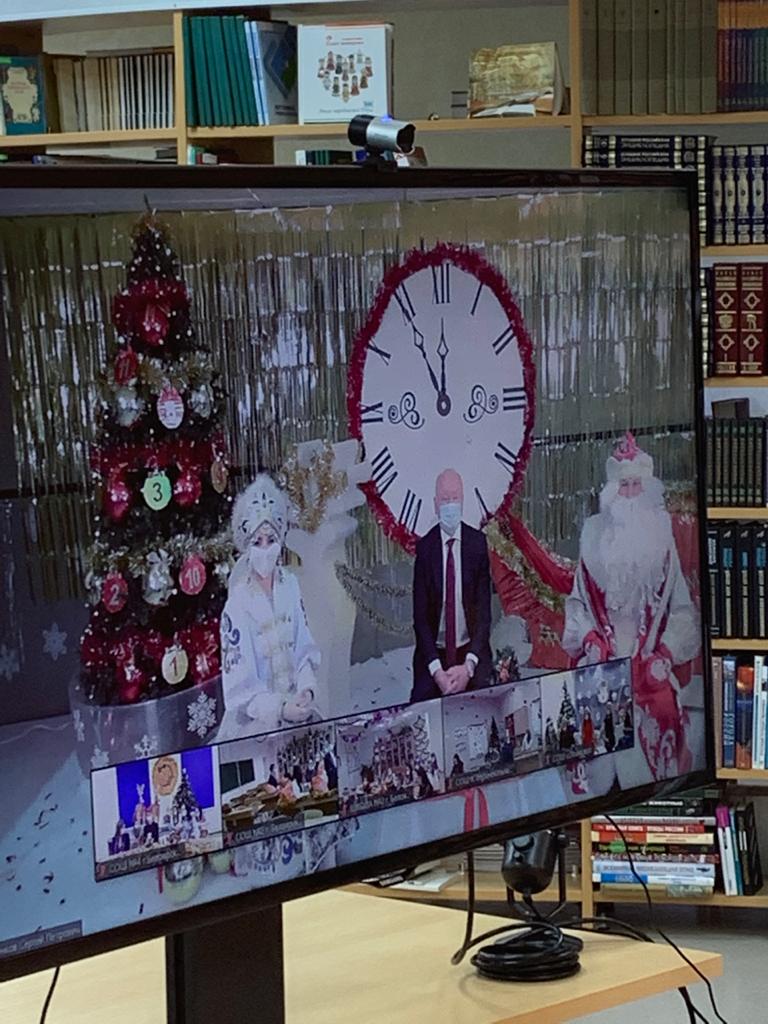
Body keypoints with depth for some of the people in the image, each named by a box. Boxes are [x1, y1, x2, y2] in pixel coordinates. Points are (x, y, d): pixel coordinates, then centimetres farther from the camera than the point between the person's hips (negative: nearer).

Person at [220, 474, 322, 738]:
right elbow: (239, 690, -11)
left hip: (294, 705, 5)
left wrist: (306, 689, -5)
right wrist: (280, 709, -22)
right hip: (254, 722, -5)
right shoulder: (237, 607, -12)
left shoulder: (290, 586, 3)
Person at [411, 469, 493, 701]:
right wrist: (436, 669, -13)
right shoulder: (425, 547, -1)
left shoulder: (477, 543, -1)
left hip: (471, 655, 0)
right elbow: (420, 615, -2)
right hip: (433, 655, 0)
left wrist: (469, 666, -13)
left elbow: (483, 609, -2)